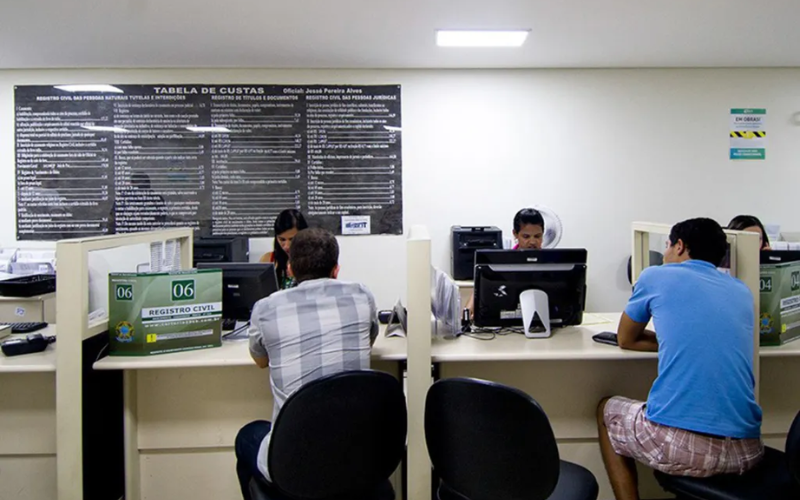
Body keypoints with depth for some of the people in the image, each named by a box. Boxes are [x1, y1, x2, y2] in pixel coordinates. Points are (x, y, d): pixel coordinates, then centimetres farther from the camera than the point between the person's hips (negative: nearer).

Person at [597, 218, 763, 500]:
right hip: (746, 450, 5)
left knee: (606, 410, 27)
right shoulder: (742, 292, 16)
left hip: (676, 442, -5)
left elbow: (626, 340, 18)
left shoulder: (656, 277, 5)